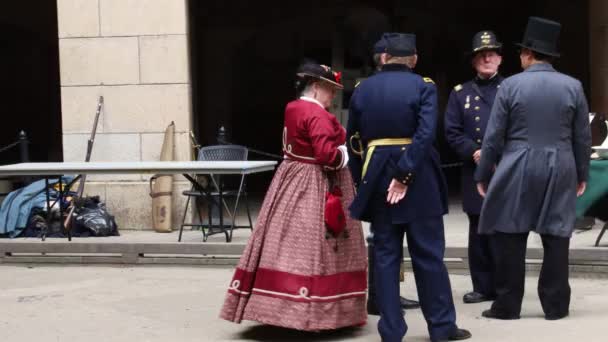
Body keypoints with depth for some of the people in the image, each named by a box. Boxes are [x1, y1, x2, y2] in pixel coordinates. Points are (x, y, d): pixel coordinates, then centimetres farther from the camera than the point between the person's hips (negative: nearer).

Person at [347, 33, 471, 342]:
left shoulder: (362, 89, 7)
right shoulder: (423, 86, -3)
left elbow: (354, 141, 7)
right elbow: (425, 134, -17)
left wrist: (360, 182, 13)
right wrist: (405, 175, -17)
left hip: (377, 178, 3)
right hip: (419, 179, -2)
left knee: (385, 254, 7)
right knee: (428, 253, 6)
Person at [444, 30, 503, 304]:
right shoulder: (460, 93, 12)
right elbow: (452, 132, 5)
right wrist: (474, 153, -10)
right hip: (474, 172, 2)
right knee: (479, 230, 4)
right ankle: (483, 287, 13)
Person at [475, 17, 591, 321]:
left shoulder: (511, 85, -3)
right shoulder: (573, 86, 3)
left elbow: (494, 136, -2)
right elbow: (582, 137, 7)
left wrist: (483, 175, 6)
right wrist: (581, 174, 17)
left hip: (517, 170, -2)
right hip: (560, 171, 2)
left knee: (510, 238, 4)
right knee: (556, 238, 6)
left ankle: (507, 305, 7)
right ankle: (555, 305, 11)